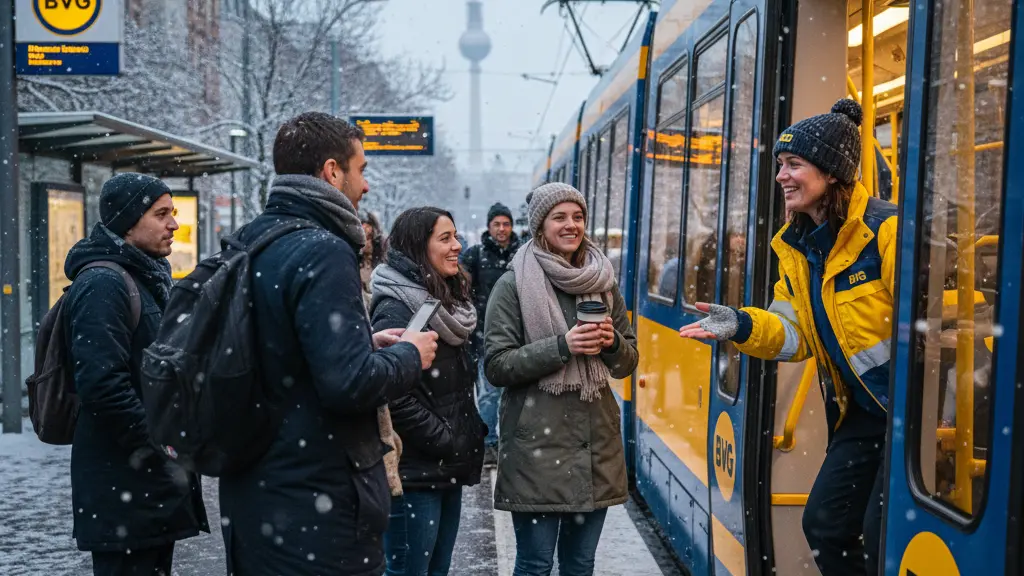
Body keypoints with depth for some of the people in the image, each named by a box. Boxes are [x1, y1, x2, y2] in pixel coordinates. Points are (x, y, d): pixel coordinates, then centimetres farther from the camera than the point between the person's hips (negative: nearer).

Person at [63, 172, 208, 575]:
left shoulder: (146, 278, 17)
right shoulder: (103, 283, -15)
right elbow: (103, 384, -25)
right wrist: (158, 447, -18)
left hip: (156, 482, 10)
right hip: (124, 491, -10)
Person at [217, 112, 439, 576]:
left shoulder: (249, 243, 8)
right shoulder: (322, 252, -20)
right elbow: (350, 382, -27)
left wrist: (367, 343, 12)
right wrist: (409, 355, -8)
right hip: (318, 508, -9)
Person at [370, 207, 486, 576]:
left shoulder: (449, 303, 12)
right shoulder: (396, 307, -15)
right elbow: (392, 394, -24)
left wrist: (471, 433, 8)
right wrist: (446, 442, -17)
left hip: (448, 469, 9)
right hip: (414, 472, -8)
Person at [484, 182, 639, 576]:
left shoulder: (603, 281, 9)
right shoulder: (514, 284, -5)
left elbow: (628, 363, 13)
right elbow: (496, 367, -9)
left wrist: (613, 343, -9)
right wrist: (561, 346, -20)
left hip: (596, 442, 4)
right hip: (537, 444, -4)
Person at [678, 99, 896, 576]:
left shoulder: (885, 230, -19)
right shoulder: (795, 247, 6)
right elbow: (797, 336, 5)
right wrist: (743, 327, -12)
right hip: (861, 413, 8)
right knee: (824, 524, 9)